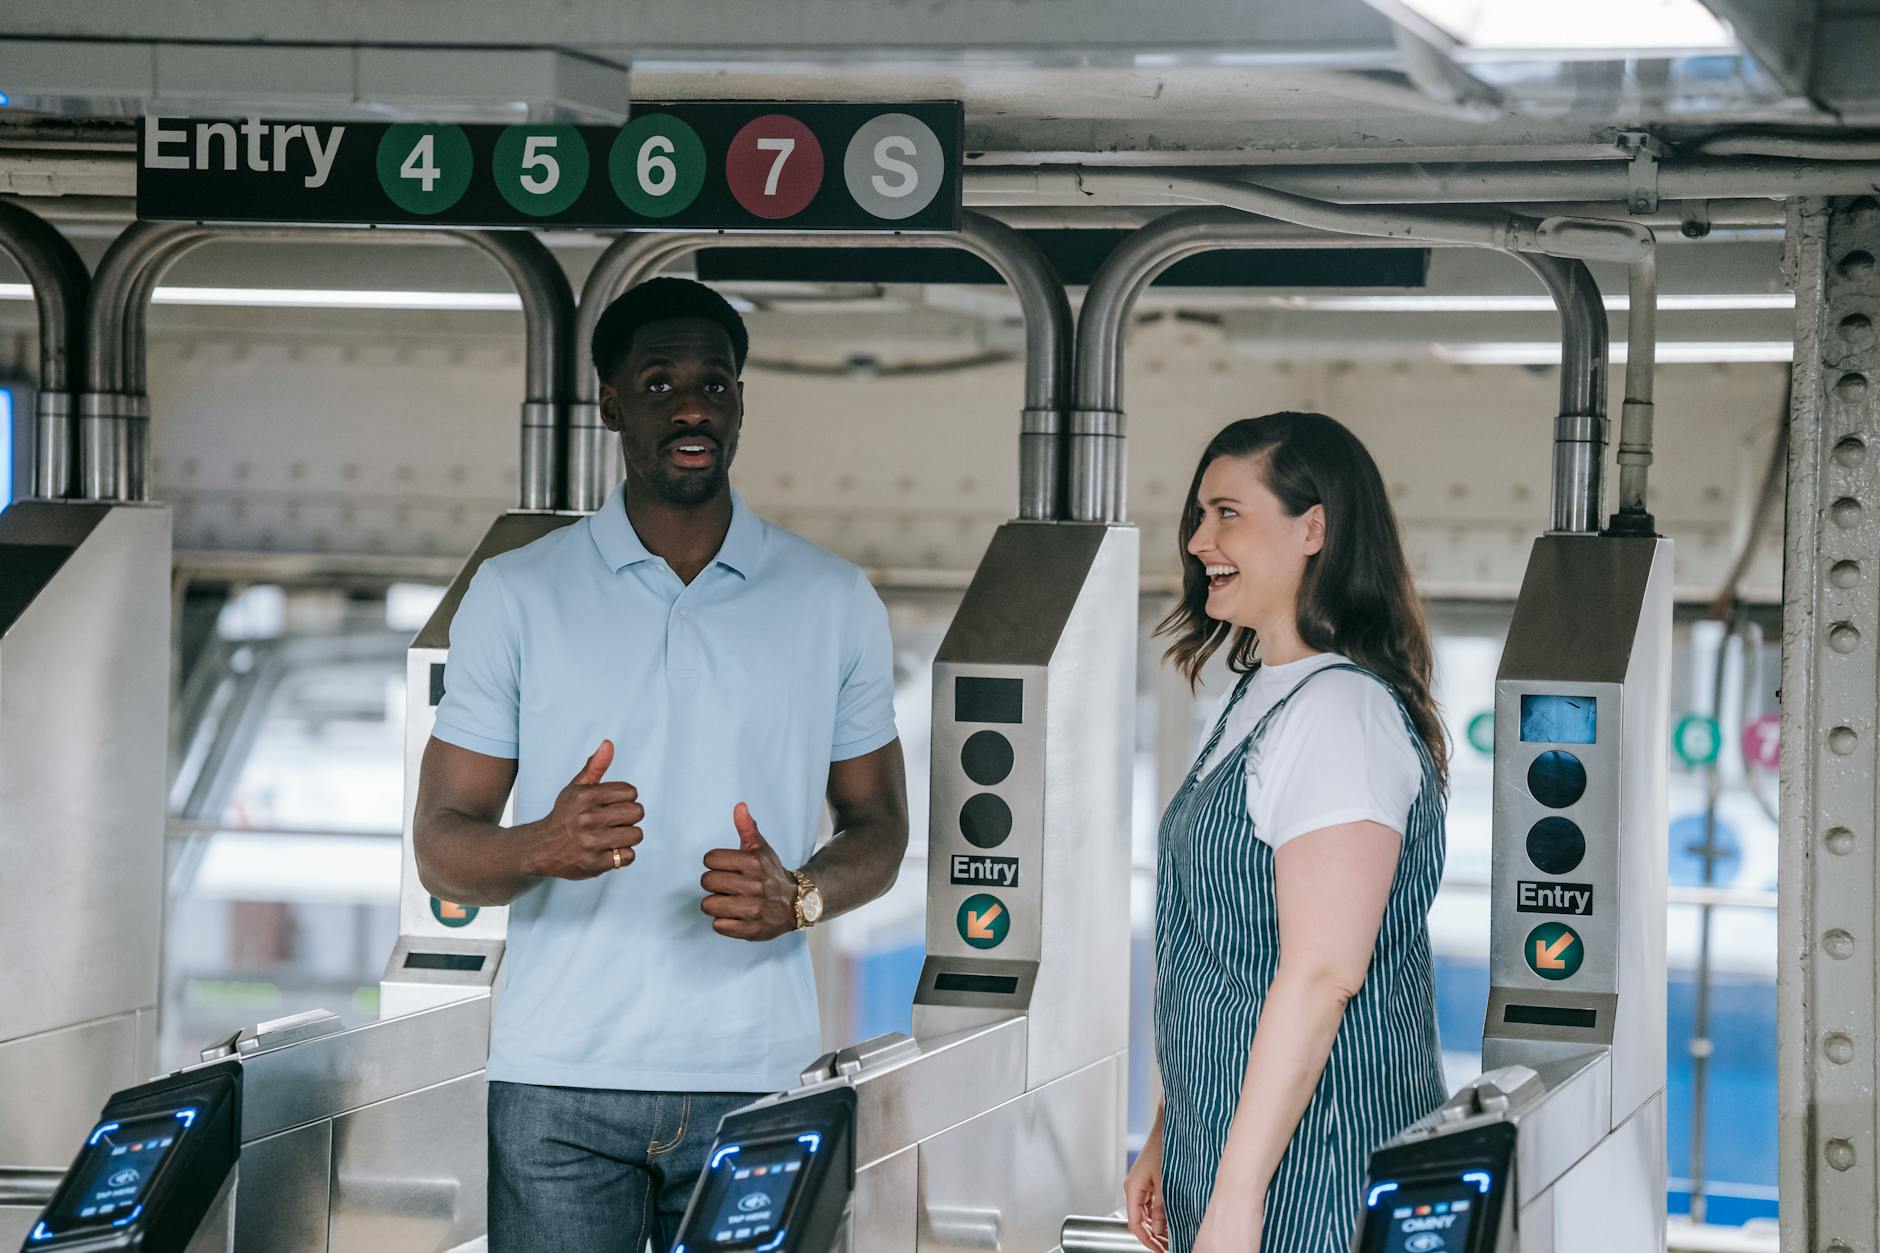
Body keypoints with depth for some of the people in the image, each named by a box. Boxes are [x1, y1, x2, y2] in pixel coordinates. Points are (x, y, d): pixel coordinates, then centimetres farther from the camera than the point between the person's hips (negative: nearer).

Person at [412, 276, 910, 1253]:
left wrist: (800, 897, -9)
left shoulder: (833, 603, 8)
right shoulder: (515, 595, 4)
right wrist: (545, 847, -20)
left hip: (757, 1080, 1)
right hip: (558, 1083, -1)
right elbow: (442, 849, 3)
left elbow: (877, 825, 13)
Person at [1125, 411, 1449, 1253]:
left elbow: (1321, 974, -22)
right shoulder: (1259, 697, 14)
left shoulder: (1339, 711, -16)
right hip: (1221, 1150, 9)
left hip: (1304, 1180, -9)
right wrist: (1167, 1140, 19)